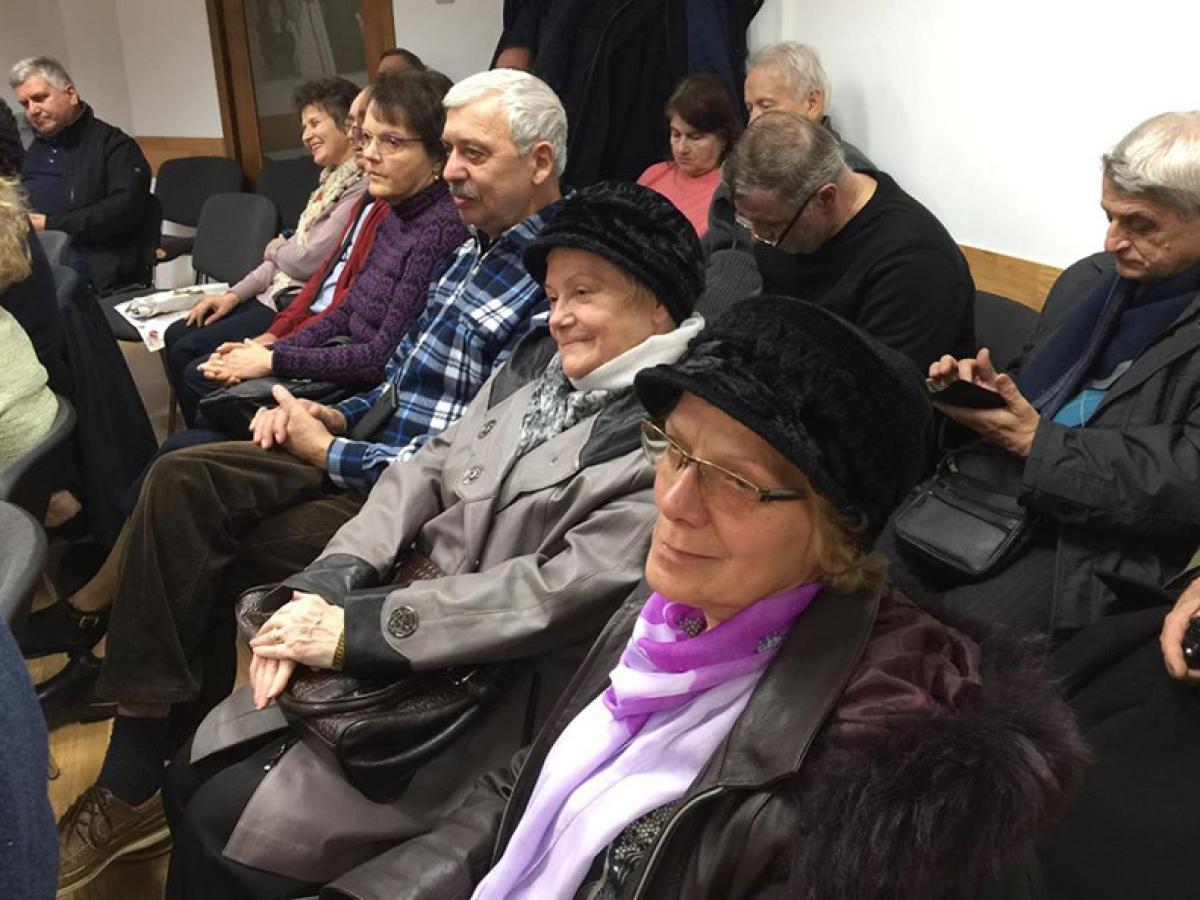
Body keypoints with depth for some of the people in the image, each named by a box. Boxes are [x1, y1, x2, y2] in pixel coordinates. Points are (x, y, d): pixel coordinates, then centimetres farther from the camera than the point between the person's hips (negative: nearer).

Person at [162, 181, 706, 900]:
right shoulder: (539, 361, 8)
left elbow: (562, 591, -23)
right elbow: (427, 471, 7)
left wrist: (356, 628, -19)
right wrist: (321, 587, -8)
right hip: (414, 639, 7)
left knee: (232, 831, -8)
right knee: (198, 771, 5)